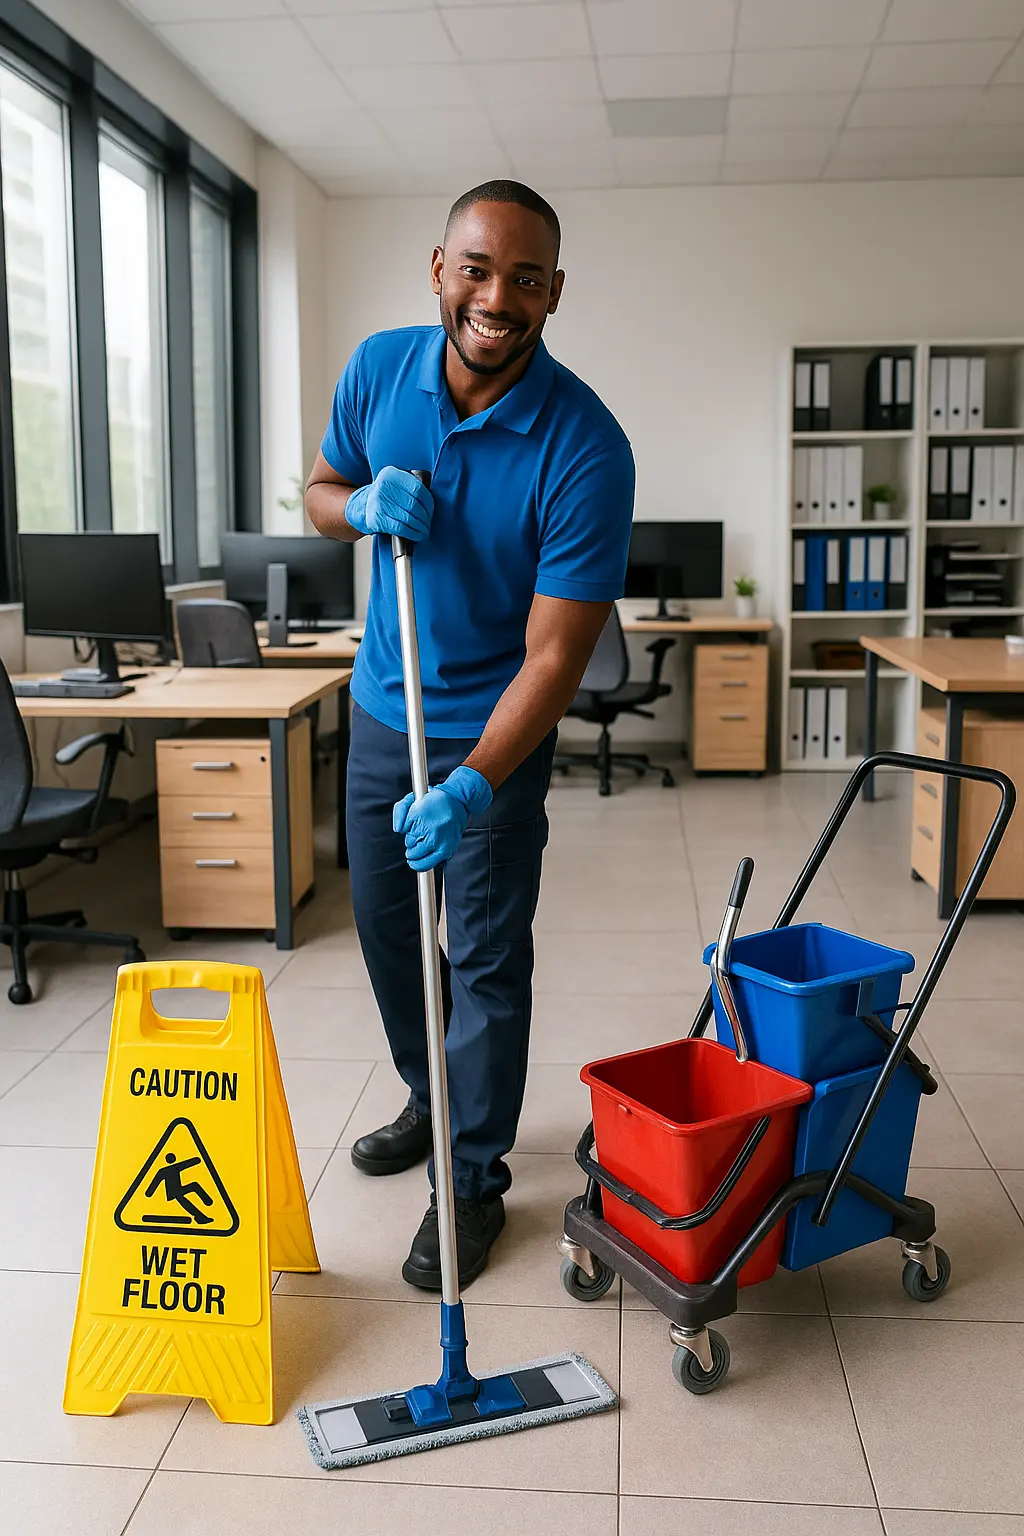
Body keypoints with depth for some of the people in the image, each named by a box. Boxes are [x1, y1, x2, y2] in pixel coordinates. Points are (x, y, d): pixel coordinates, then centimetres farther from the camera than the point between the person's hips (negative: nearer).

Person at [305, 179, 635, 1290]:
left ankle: (475, 1178, 21)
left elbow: (554, 656, -26)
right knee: (384, 922, 18)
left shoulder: (585, 448, -25)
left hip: (496, 734, -5)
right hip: (382, 707, 6)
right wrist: (364, 505, -17)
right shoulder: (380, 369, -9)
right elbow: (320, 492, 8)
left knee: (486, 960, 1)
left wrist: (476, 784, -38)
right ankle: (431, 1101, 42)